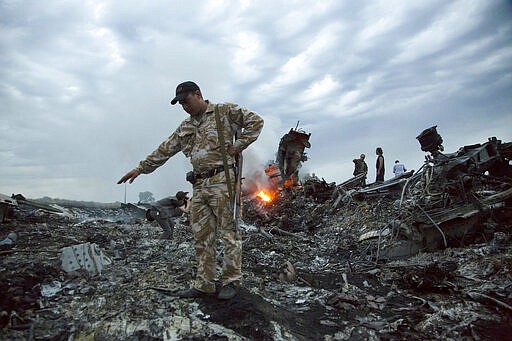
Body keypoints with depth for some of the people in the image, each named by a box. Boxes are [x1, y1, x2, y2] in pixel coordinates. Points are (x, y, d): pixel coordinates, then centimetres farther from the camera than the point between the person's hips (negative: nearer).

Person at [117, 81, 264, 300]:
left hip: (221, 181, -6)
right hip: (199, 185, 7)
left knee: (228, 231, -2)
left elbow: (255, 121, -1)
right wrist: (141, 168, 22)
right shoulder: (185, 127, 21)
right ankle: (203, 284, 16)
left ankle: (232, 281, 10)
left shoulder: (225, 112, 3)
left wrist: (238, 146, -7)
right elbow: (165, 150, 23)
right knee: (202, 236, 7)